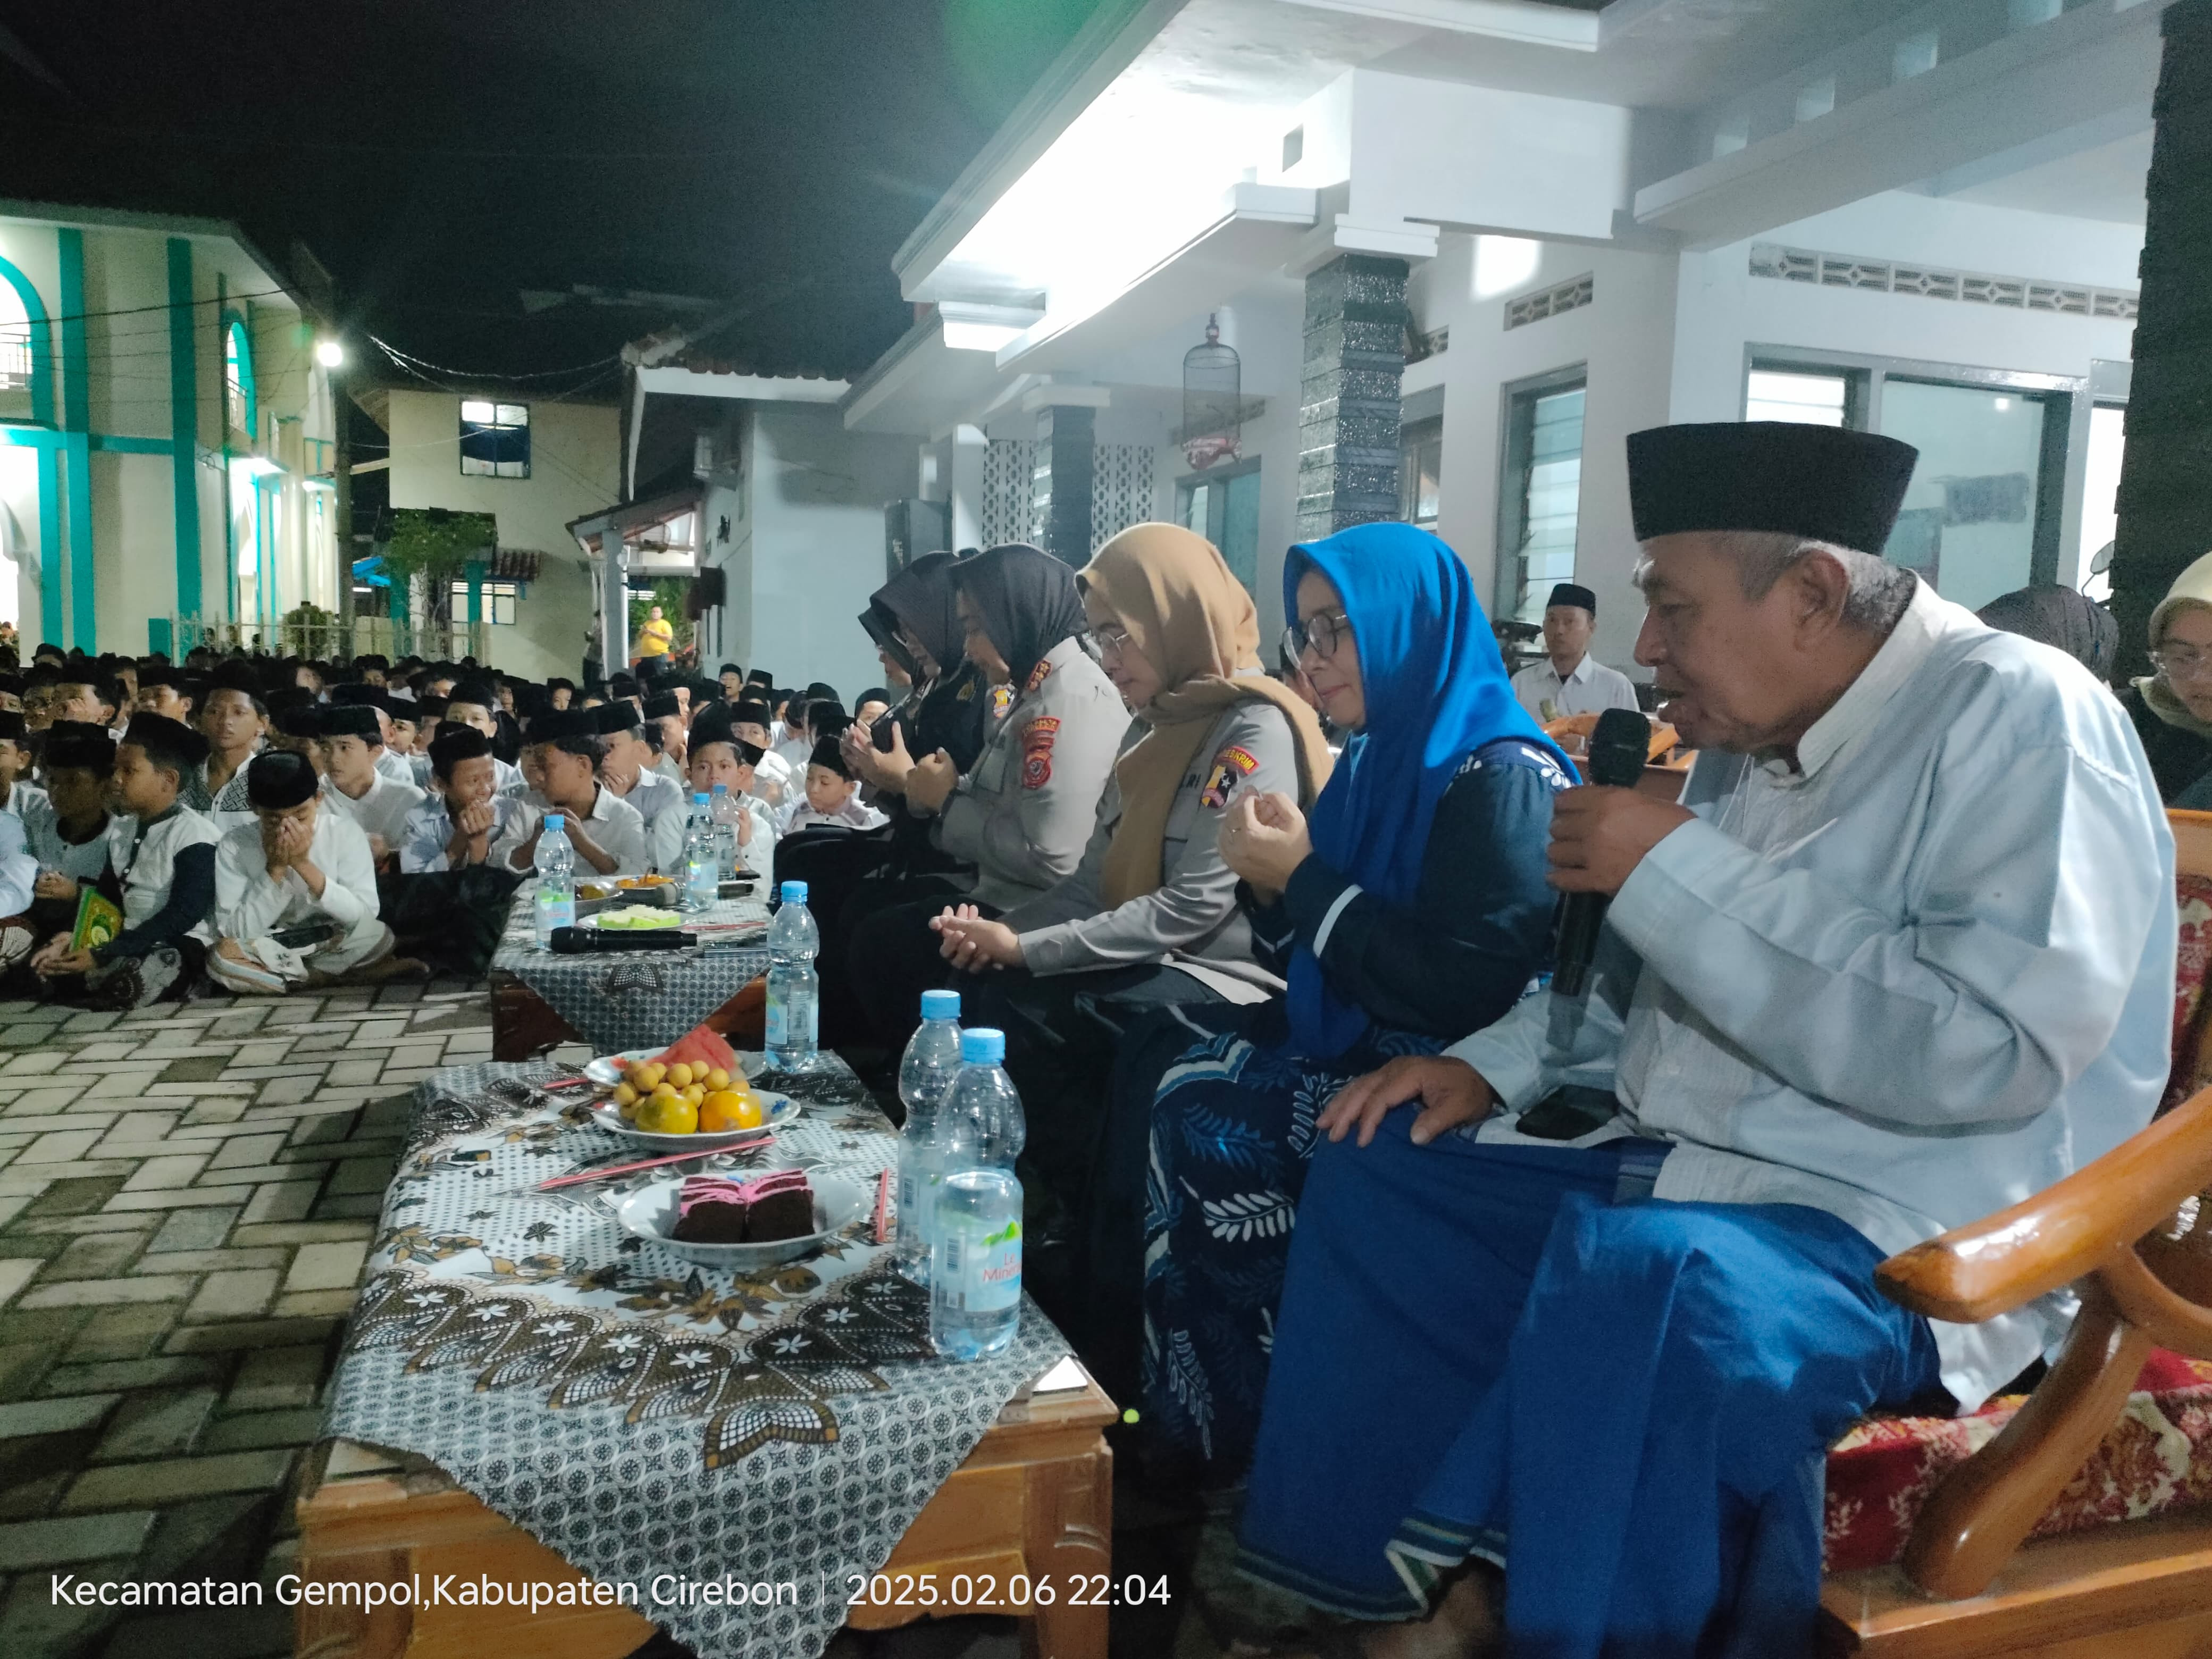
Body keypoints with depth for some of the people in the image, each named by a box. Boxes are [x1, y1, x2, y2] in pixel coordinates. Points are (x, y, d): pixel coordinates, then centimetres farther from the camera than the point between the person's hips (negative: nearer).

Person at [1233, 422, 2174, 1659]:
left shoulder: (2018, 718, -14)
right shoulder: (1747, 744, 10)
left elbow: (1988, 1052, -27)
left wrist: (1675, 872, -22)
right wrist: (1490, 1065, 6)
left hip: (1896, 1232, -9)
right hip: (1685, 1177, 9)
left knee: (1642, 1282, -37)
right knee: (1378, 1174, 6)